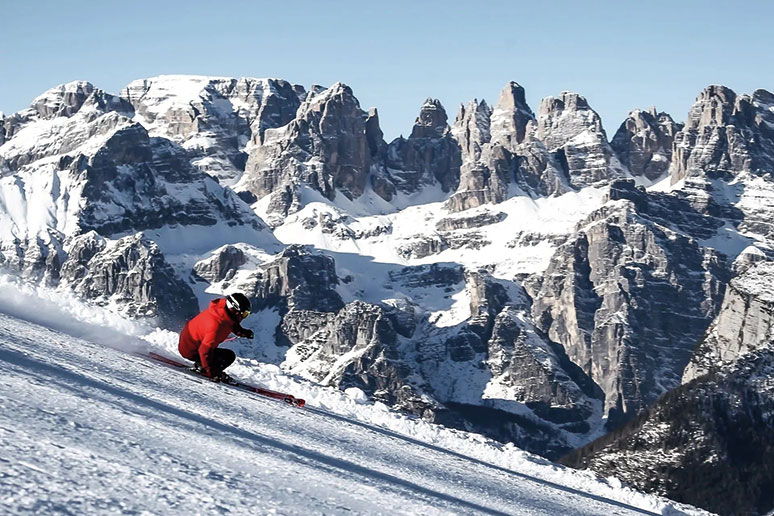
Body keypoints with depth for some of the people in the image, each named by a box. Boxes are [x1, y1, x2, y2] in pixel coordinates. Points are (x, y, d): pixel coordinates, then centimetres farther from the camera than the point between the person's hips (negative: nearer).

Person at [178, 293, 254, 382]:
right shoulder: (215, 326, -36)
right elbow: (205, 350, -35)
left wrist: (242, 331, 2)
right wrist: (211, 373, -32)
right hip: (190, 350, -10)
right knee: (229, 356, -13)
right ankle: (202, 368, -3)